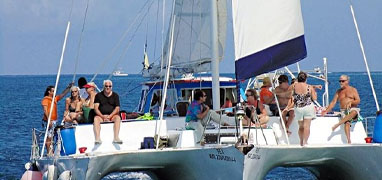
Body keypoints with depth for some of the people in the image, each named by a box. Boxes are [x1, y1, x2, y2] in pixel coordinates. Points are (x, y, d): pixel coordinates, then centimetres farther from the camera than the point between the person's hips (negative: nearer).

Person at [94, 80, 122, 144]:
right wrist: (102, 116, -18)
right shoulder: (99, 95, 7)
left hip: (112, 115, 0)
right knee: (96, 118, -32)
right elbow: (96, 108, -1)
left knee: (118, 118, -32)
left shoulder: (115, 95, 8)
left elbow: (117, 108, -1)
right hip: (101, 115, 0)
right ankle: (97, 139, -45)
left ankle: (116, 138, -43)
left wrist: (110, 116, -17)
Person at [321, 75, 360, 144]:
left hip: (353, 109, -2)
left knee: (353, 112, -40)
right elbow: (333, 102, 13)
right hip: (344, 111, 2)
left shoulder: (353, 90, 9)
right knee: (347, 123, -29)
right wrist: (326, 111, 0)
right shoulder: (338, 91, 17)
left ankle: (338, 124, -42)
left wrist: (351, 102, -19)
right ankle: (349, 140, -41)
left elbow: (358, 101, 1)